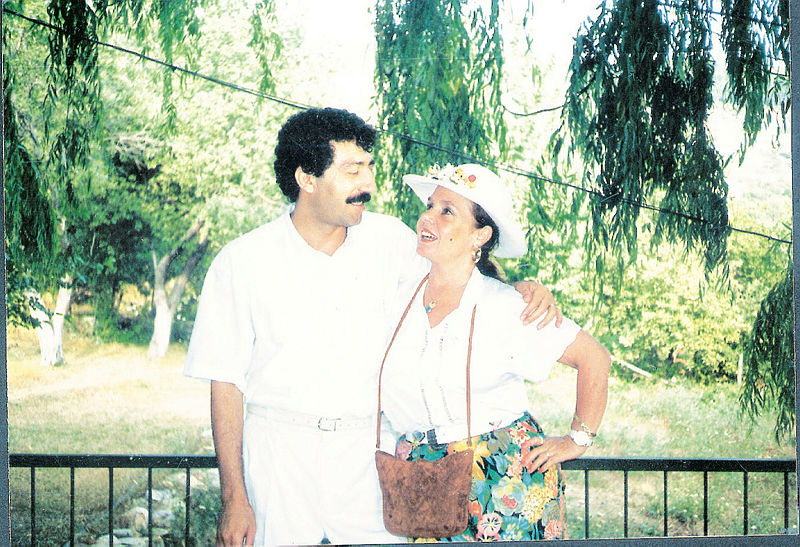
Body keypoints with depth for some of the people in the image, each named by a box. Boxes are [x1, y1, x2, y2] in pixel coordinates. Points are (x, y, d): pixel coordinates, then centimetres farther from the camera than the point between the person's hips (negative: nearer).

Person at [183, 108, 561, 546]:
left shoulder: (388, 239, 3)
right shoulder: (240, 262, -3)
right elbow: (225, 384, -3)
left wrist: (523, 290, -7)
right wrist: (234, 499, -7)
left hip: (367, 452, 2)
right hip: (278, 454, -2)